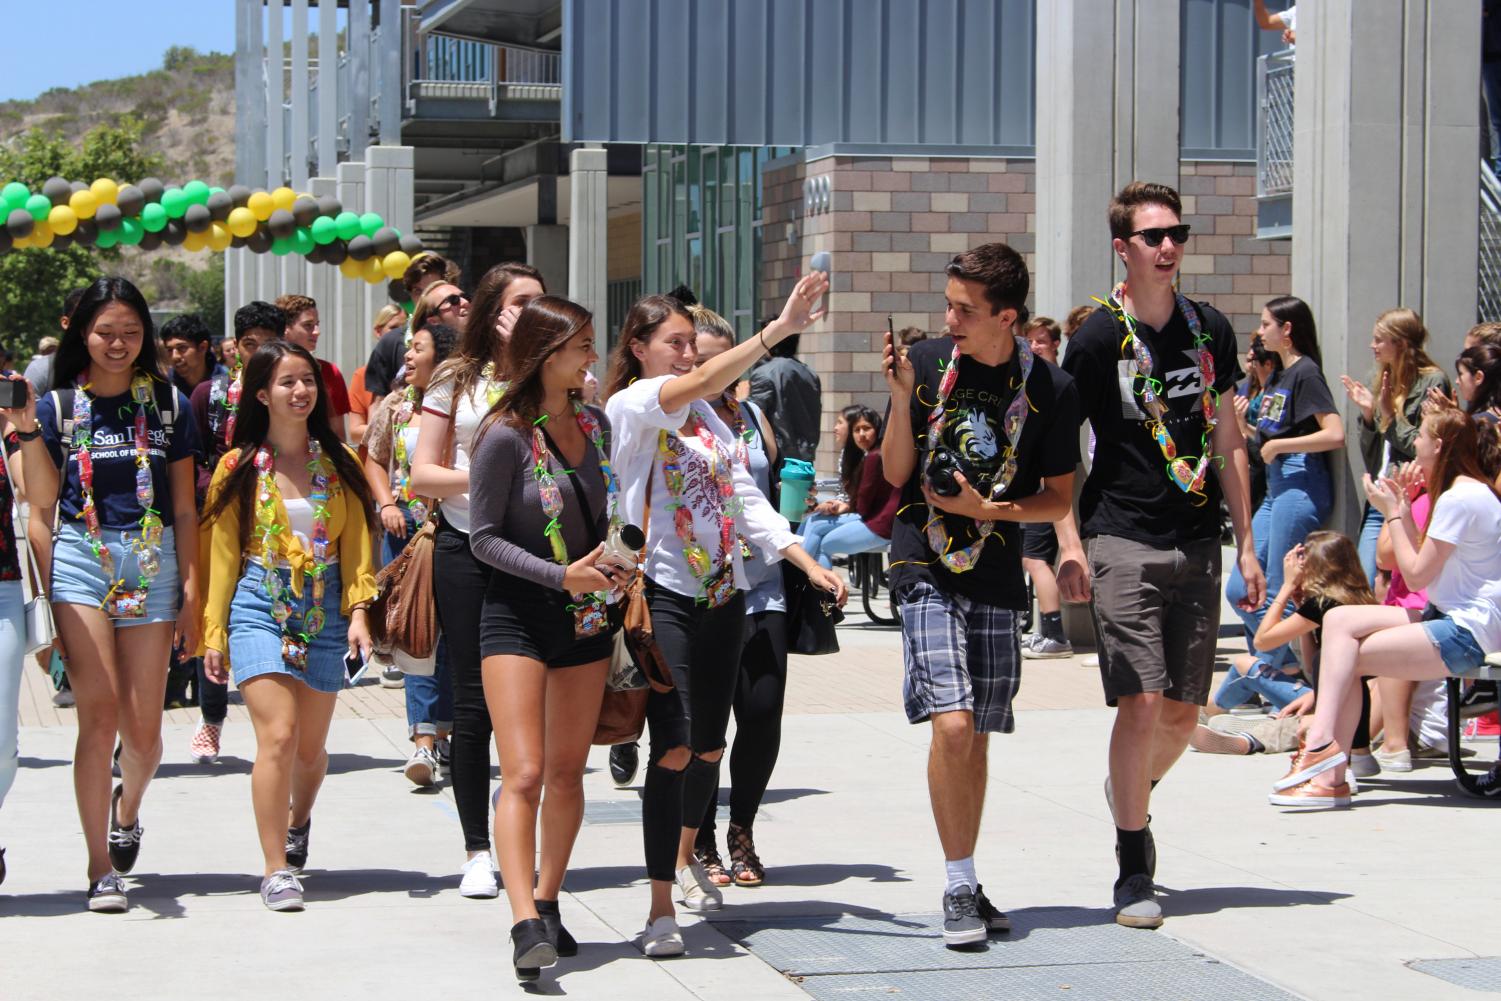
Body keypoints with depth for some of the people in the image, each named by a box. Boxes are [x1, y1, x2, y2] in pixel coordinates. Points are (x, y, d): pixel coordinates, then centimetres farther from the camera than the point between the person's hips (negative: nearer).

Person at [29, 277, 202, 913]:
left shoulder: (167, 404, 8)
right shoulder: (59, 406, 5)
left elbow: (184, 508, 8)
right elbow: (42, 500, -1)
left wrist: (191, 592, 5)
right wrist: (26, 431, -11)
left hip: (152, 568, 1)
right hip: (81, 564, -1)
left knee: (143, 730, 0)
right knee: (100, 715, -12)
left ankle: (127, 810, 34)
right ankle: (101, 867, -6)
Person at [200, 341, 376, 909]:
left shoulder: (339, 462, 8)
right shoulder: (240, 468, 3)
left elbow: (357, 542, 6)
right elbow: (222, 553, 5)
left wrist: (358, 612, -5)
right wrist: (215, 633, 2)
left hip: (324, 611, 2)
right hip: (260, 607, -2)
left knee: (311, 747, 8)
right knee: (279, 734, -16)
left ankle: (298, 822, 41)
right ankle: (276, 868, -9)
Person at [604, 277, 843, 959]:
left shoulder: (706, 416, 15)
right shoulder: (628, 406, -6)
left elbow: (745, 498, 13)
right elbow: (700, 383, -25)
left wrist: (808, 564, 3)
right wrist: (779, 329, -33)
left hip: (722, 593, 7)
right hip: (662, 590, -7)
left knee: (709, 745, 14)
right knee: (674, 746, -16)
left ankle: (685, 857, 40)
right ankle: (661, 907, -11)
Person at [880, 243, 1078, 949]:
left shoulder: (1050, 389, -3)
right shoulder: (928, 363, -3)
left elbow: (1059, 498, 4)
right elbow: (896, 474, 0)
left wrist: (990, 509, -12)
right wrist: (901, 397, -14)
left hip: (996, 574, 2)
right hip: (925, 566, -2)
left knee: (977, 735, 9)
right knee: (952, 723, -15)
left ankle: (968, 886, 22)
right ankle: (959, 888, -5)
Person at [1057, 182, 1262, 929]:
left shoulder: (1211, 330, 9)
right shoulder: (1098, 339, -5)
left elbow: (1226, 442, 15)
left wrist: (1245, 544, 12)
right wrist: (1068, 544, -15)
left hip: (1197, 543, 5)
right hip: (1123, 542, -4)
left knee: (1184, 711, 8)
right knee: (1142, 703, -13)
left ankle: (1130, 792, 38)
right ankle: (1134, 869, -2)